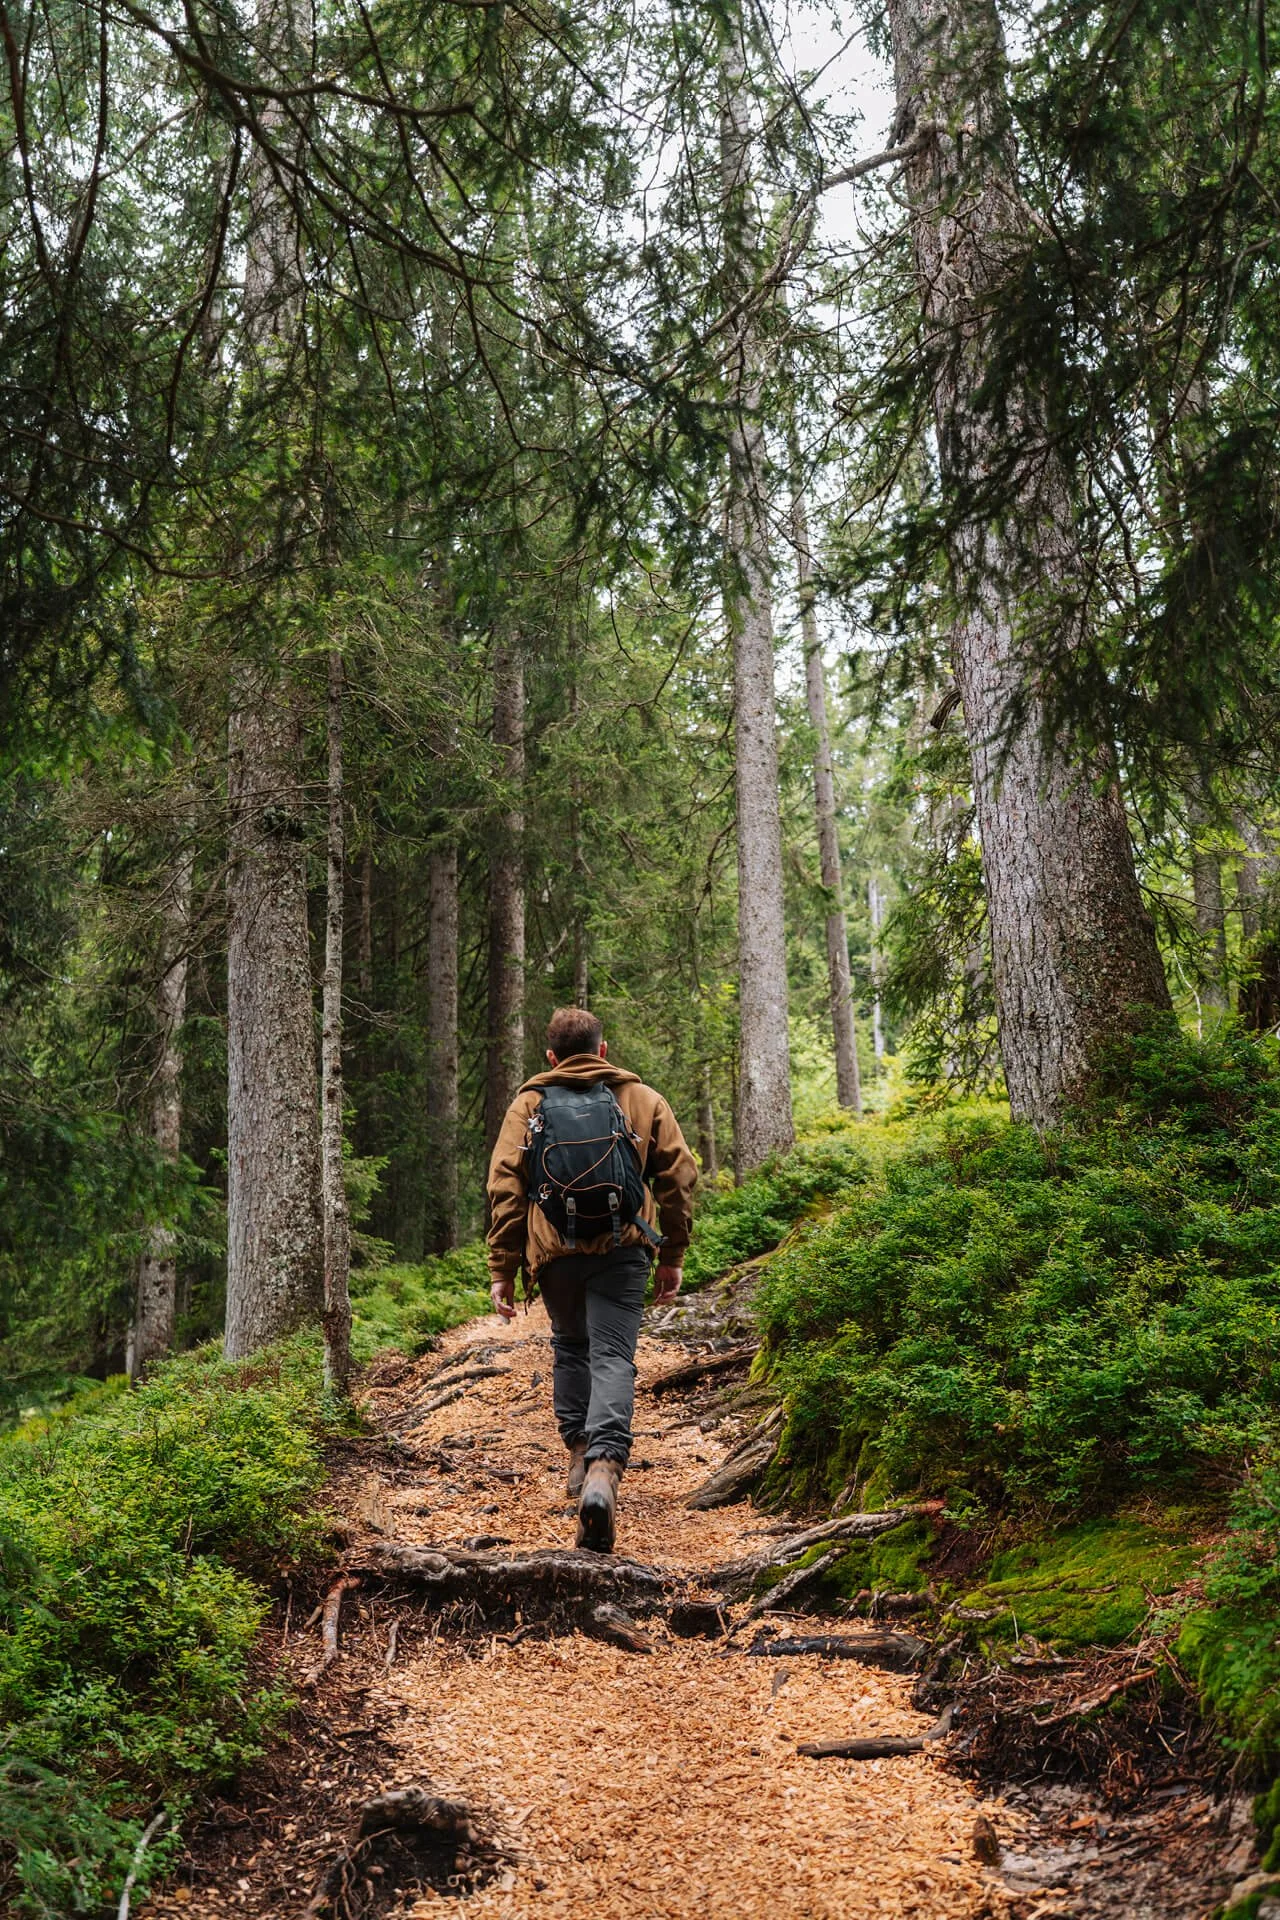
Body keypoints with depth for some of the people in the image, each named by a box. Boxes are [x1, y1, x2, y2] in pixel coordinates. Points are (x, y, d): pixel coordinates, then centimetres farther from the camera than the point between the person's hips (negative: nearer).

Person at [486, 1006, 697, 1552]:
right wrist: (673, 1255, 14)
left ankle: (580, 1453, 22)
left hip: (554, 1252, 1)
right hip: (621, 1250, -1)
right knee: (612, 1357, -5)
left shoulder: (527, 1105, 9)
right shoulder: (641, 1099, 10)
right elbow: (679, 1178, 7)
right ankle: (603, 1470, -24)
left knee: (570, 1347, 23)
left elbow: (505, 1190, 3)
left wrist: (502, 1270, 6)